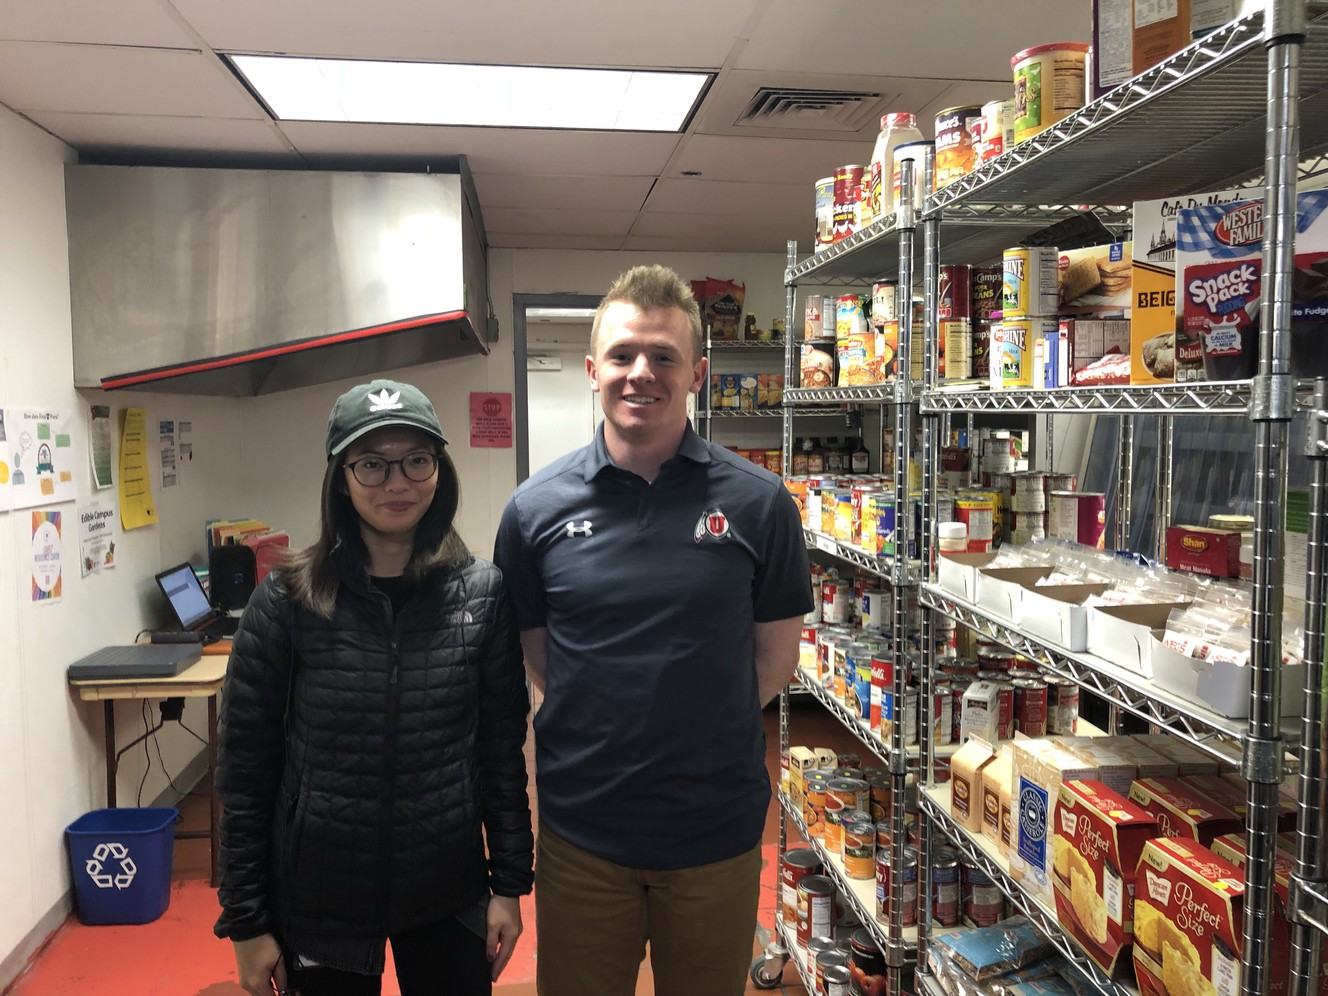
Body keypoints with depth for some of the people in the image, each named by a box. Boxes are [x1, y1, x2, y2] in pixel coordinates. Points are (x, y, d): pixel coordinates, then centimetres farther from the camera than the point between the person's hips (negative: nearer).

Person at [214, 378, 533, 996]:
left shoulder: (482, 594, -6)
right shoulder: (286, 603, -10)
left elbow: (502, 748, -1)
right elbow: (246, 770, -5)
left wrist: (510, 883, 0)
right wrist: (246, 921, -3)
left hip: (448, 900, 1)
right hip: (317, 905, -1)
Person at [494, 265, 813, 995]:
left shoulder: (759, 503, -7)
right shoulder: (535, 509, -5)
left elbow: (775, 659, 0)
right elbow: (538, 659, 4)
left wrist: (697, 736, -3)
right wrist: (606, 735, -4)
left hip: (718, 832, 0)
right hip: (581, 831, 1)